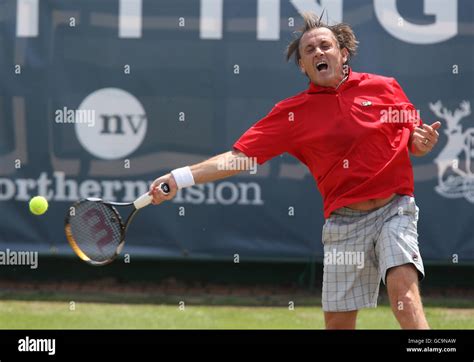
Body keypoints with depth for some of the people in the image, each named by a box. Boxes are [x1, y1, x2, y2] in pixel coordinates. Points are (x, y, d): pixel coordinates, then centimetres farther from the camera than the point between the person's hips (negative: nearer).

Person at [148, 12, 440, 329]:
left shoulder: (385, 88, 5)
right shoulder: (292, 113, 5)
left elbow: (414, 142, 16)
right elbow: (239, 156, 2)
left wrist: (423, 143, -9)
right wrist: (180, 178, -7)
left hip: (394, 210, -1)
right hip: (343, 221, 2)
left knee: (404, 292, -25)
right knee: (338, 321, 3)